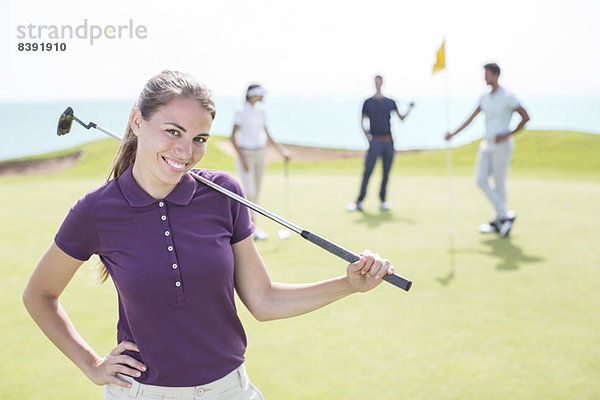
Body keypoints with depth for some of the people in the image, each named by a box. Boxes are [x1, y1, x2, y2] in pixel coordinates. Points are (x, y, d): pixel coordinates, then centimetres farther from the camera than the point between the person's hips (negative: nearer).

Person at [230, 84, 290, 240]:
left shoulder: (261, 113, 9)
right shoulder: (241, 113, -9)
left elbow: (267, 135, 15)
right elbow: (233, 137, -11)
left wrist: (281, 150, 5)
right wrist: (242, 158, -18)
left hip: (260, 154, 7)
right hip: (245, 154, -6)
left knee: (256, 192, 8)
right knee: (249, 191, -13)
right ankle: (254, 227, -7)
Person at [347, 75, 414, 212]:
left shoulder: (390, 102, 13)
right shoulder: (368, 102, 6)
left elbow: (401, 118, 16)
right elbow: (363, 121, 4)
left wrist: (409, 109, -1)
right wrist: (365, 131, -14)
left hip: (388, 142, 3)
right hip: (375, 141, -3)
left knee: (386, 173, 4)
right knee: (367, 172, -9)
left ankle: (383, 201, 11)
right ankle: (359, 202, -7)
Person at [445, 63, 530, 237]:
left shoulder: (507, 97, -8)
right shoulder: (484, 98, 12)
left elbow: (525, 117, -9)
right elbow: (471, 118, 14)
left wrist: (508, 135, -13)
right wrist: (454, 133, 8)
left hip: (501, 145, -7)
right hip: (487, 144, 7)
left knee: (499, 183, -1)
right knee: (481, 180, 0)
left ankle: (497, 221, 11)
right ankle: (505, 215, 9)